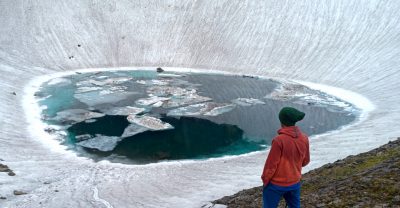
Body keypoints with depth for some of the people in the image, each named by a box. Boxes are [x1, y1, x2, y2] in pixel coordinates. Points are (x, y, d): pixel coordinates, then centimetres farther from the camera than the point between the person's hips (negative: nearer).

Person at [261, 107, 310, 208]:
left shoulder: (279, 140, -24)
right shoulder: (304, 138, -7)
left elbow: (271, 163, -17)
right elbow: (305, 161, 6)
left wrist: (265, 179, -2)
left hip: (276, 183, -5)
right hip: (295, 182, 5)